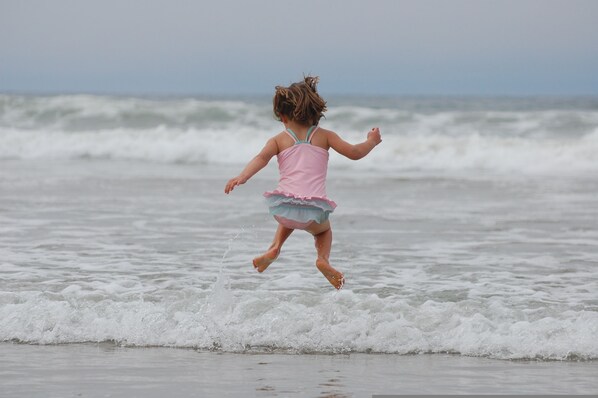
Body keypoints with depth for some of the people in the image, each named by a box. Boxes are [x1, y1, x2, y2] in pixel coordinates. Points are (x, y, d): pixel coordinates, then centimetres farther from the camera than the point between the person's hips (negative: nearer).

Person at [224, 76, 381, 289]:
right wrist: (371, 141, 29)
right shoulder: (324, 136, 12)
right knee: (324, 229, 33)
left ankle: (274, 248, 15)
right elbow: (354, 153, 10)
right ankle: (323, 258, 3)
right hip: (314, 208, -1)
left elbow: (262, 157, -8)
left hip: (284, 204, 1)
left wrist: (242, 177, -21)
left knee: (289, 219, 40)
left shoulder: (279, 140, 11)